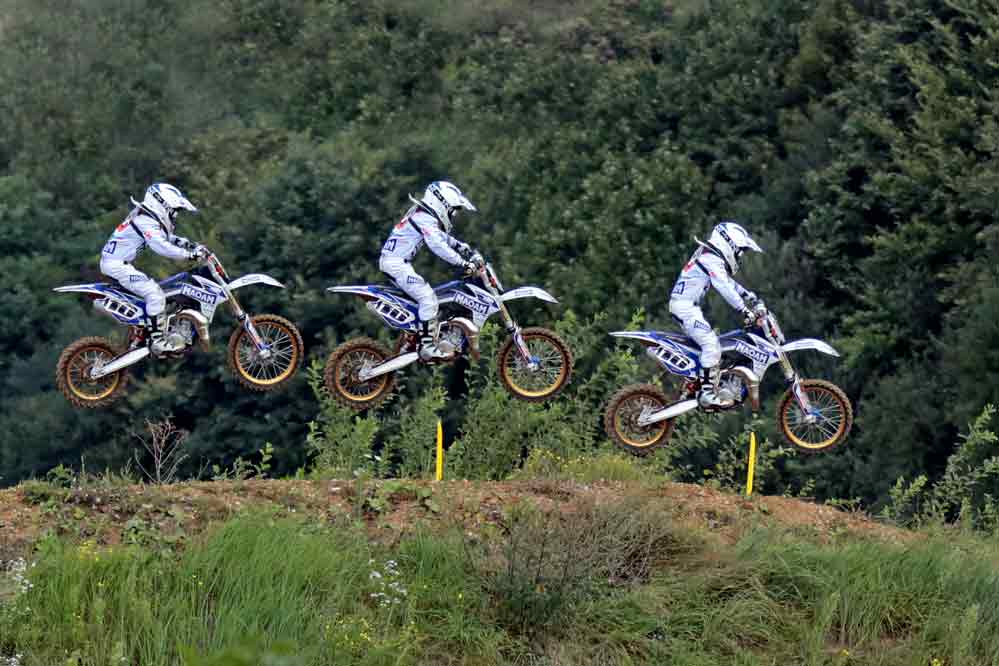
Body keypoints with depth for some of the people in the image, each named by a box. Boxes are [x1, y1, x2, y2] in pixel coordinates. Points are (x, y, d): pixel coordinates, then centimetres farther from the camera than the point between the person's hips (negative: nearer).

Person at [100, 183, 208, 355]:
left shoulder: (148, 218, 13)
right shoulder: (146, 222, -19)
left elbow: (166, 237, 23)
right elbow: (161, 247, -30)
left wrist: (189, 244, 8)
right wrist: (190, 255, -29)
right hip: (117, 265, -11)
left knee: (154, 290, 20)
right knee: (155, 294, -17)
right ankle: (157, 341, -20)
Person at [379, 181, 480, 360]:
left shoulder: (423, 214, 15)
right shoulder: (426, 220, -17)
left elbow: (442, 237, 26)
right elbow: (438, 246, -29)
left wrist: (462, 247, 12)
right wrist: (464, 263, -31)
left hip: (397, 262, 11)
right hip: (397, 263, -11)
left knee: (427, 296, 20)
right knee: (428, 298, -17)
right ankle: (427, 347, -22)